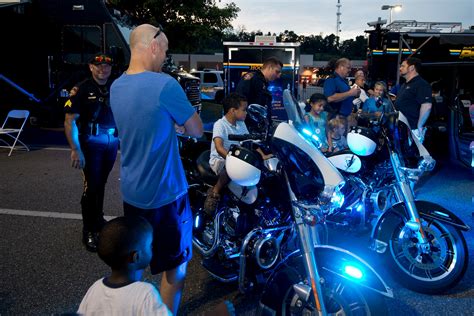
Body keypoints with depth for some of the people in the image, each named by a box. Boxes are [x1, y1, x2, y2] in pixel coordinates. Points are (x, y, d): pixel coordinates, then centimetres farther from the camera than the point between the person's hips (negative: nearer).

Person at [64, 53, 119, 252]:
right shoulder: (82, 89, -8)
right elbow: (69, 120, -12)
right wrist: (75, 150, -20)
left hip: (112, 142, 5)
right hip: (91, 143, -4)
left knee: (101, 183, 17)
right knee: (92, 185, -4)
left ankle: (98, 220, 33)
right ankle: (89, 231, 7)